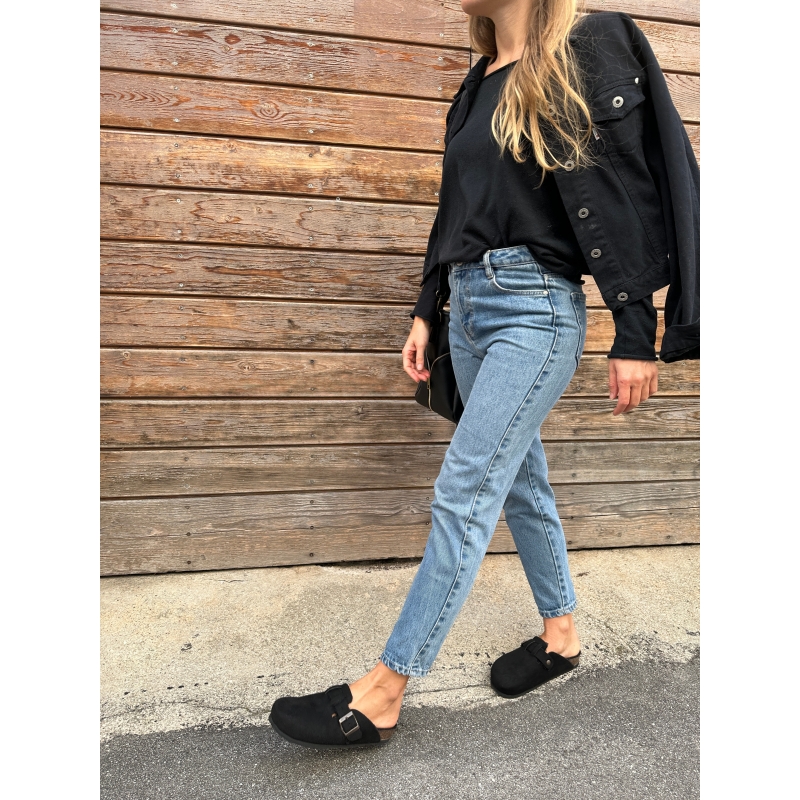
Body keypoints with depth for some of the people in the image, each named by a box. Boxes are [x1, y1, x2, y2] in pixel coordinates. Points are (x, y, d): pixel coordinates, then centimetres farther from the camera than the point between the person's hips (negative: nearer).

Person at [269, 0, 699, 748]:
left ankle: (381, 695, -1)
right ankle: (561, 637, 32)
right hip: (470, 306, 8)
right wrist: (424, 311, 16)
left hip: (536, 309, -8)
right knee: (519, 483, 13)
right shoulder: (480, 85, 18)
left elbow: (624, 194, -10)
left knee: (463, 494, -10)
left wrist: (635, 337, -14)